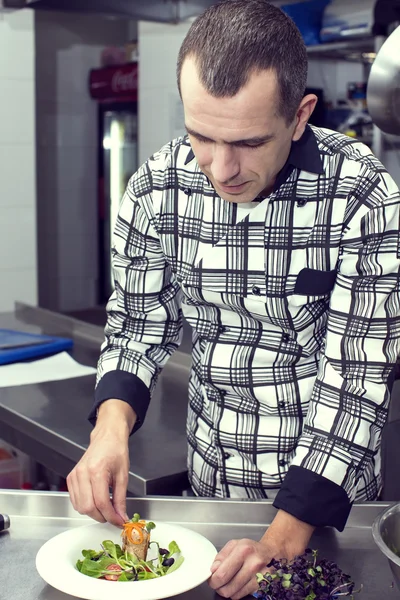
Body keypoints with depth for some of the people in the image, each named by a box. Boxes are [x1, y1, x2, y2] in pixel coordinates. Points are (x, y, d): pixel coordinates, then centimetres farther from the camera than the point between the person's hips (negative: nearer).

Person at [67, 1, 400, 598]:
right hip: (212, 480, 3)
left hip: (332, 487, -2)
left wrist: (283, 541, -29)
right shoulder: (156, 188, -14)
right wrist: (112, 424, -22)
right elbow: (140, 321, -2)